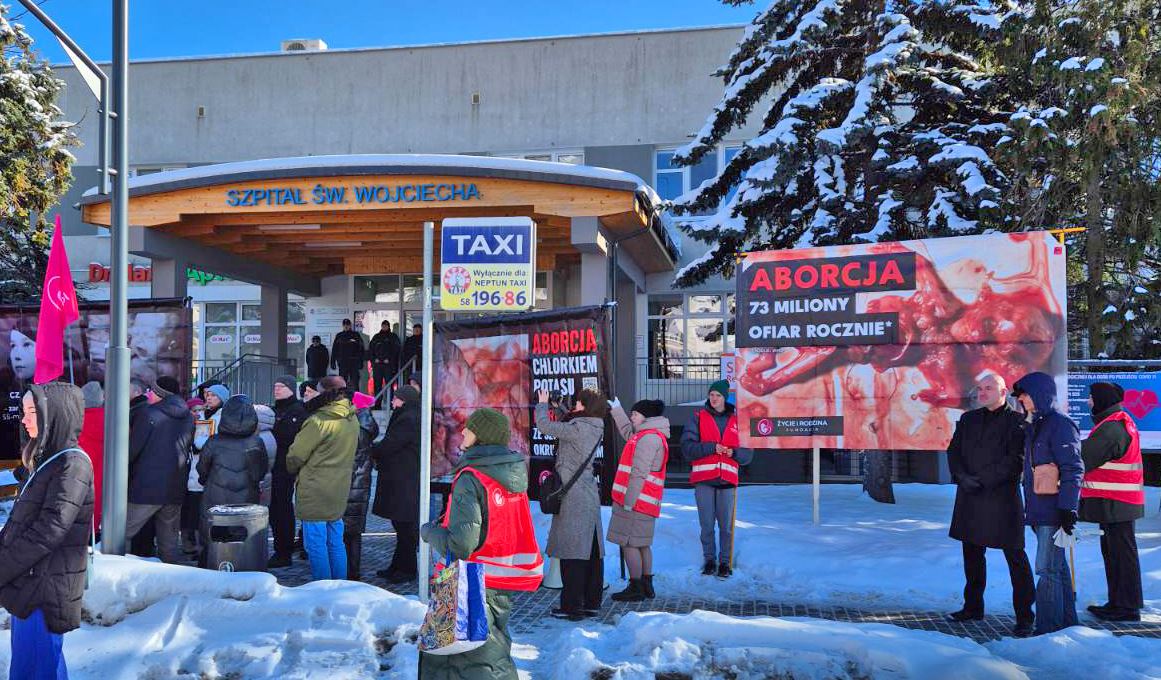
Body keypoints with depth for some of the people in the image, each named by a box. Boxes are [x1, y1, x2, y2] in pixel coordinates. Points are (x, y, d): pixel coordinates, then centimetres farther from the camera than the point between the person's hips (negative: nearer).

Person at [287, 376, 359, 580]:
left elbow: (295, 456, -11)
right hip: (339, 492, 8)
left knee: (316, 544, 0)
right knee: (336, 542, 16)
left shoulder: (318, 421, -18)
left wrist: (292, 469, 9)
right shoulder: (352, 420, 6)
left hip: (315, 493, -8)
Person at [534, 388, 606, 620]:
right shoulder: (595, 428, 7)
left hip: (573, 498, -9)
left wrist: (542, 404, 3)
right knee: (592, 551, 11)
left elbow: (544, 426, -13)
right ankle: (591, 602, 20)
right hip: (590, 496, 9)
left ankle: (571, 607, 1)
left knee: (572, 551, -3)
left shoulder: (577, 428, -18)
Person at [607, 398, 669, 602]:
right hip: (643, 503, 10)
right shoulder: (648, 435, 16)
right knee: (642, 544, 15)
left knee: (629, 543, -5)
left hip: (635, 502, -10)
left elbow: (639, 473, -20)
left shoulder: (648, 438, -16)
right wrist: (616, 409, 36)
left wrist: (629, 501, -21)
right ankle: (646, 585, 22)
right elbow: (628, 432, 36)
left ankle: (636, 588, 0)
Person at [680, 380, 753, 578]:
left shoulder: (736, 421, 13)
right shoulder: (698, 417, 7)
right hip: (703, 479, -1)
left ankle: (725, 562, 12)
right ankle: (709, 560, 15)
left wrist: (734, 452, -8)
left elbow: (748, 453, 13)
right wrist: (711, 447, -14)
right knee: (707, 524, 1)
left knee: (726, 524, 0)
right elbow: (687, 447, -4)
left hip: (727, 479, 1)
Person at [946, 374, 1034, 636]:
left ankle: (1024, 616, 6)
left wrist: (983, 480, -16)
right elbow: (953, 451, 9)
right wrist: (961, 477, -9)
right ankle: (973, 607, 27)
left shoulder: (1016, 421, -4)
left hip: (1003, 498, -6)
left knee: (1015, 557, -2)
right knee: (972, 553, 15)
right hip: (970, 498, 6)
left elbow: (1015, 460, -13)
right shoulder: (968, 419, 14)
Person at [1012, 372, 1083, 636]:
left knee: (1047, 569, -7)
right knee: (1057, 566, 16)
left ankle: (1050, 628, -1)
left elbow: (1073, 470, -16)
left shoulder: (1060, 425, -12)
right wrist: (1030, 507, 22)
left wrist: (1067, 507, -19)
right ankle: (1067, 621, 25)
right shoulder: (1033, 426, 16)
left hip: (1054, 511, -9)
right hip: (1040, 510, 9)